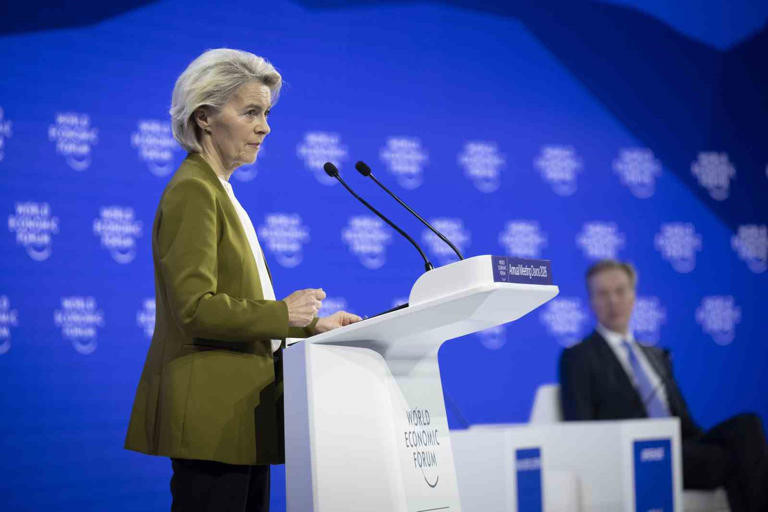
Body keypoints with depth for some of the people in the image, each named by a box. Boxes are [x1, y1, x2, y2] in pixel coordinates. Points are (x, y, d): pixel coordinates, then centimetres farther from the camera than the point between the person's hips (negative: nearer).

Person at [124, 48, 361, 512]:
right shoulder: (192, 191, -10)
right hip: (213, 412, -10)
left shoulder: (219, 193, 20)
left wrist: (314, 326, 12)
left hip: (242, 410, 10)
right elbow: (195, 308, -19)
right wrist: (283, 314, -14)